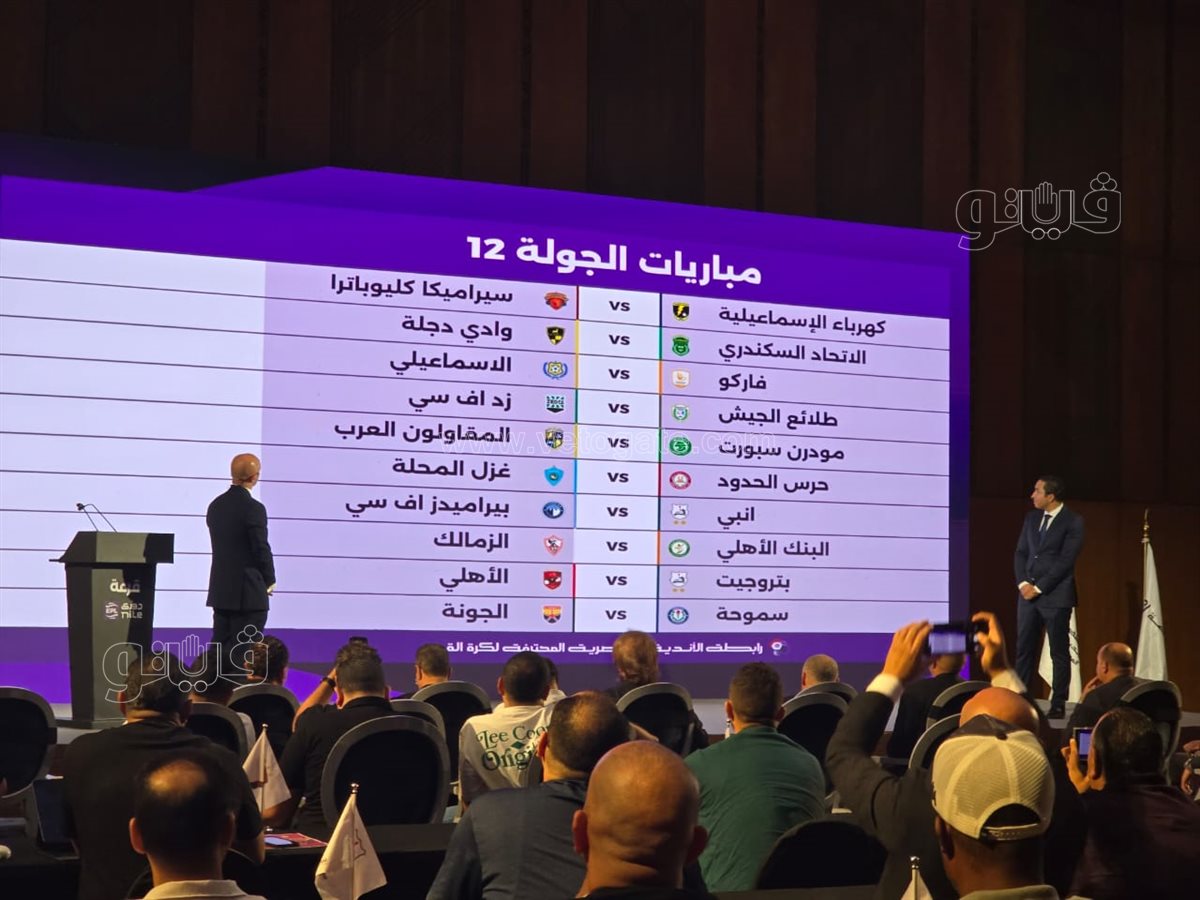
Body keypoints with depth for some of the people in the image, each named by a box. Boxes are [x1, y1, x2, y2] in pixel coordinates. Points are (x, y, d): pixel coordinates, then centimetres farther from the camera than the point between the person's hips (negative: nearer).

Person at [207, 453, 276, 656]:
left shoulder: (216, 506, 8)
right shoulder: (253, 508, -16)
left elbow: (220, 545, 12)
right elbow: (261, 548, -15)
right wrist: (269, 582, 2)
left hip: (220, 592, 7)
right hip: (248, 593, -7)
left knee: (220, 650, 11)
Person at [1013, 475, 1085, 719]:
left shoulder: (1073, 521, -7)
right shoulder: (1031, 517, 12)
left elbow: (1066, 560, -13)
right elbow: (1020, 552, 12)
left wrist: (1039, 587, -14)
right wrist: (1023, 583, -4)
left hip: (1055, 595, -6)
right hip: (1028, 593, 6)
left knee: (1059, 652, 1)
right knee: (1024, 650, 4)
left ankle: (1058, 705, 6)